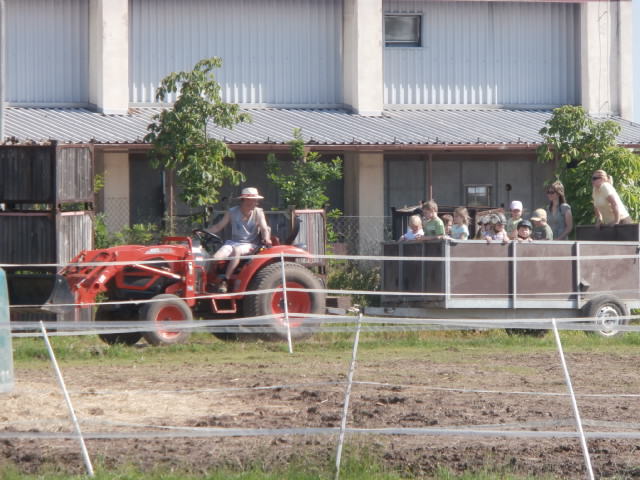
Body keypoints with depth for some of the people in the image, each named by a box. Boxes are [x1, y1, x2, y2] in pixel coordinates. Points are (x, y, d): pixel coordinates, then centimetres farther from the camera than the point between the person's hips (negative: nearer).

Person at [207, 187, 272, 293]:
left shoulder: (258, 213, 1)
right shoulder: (232, 212, 4)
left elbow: (264, 229, -7)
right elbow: (218, 227, 7)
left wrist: (266, 239, -30)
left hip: (250, 245, -2)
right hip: (233, 243, 2)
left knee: (236, 250, -37)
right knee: (216, 258, -28)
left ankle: (225, 281, -37)